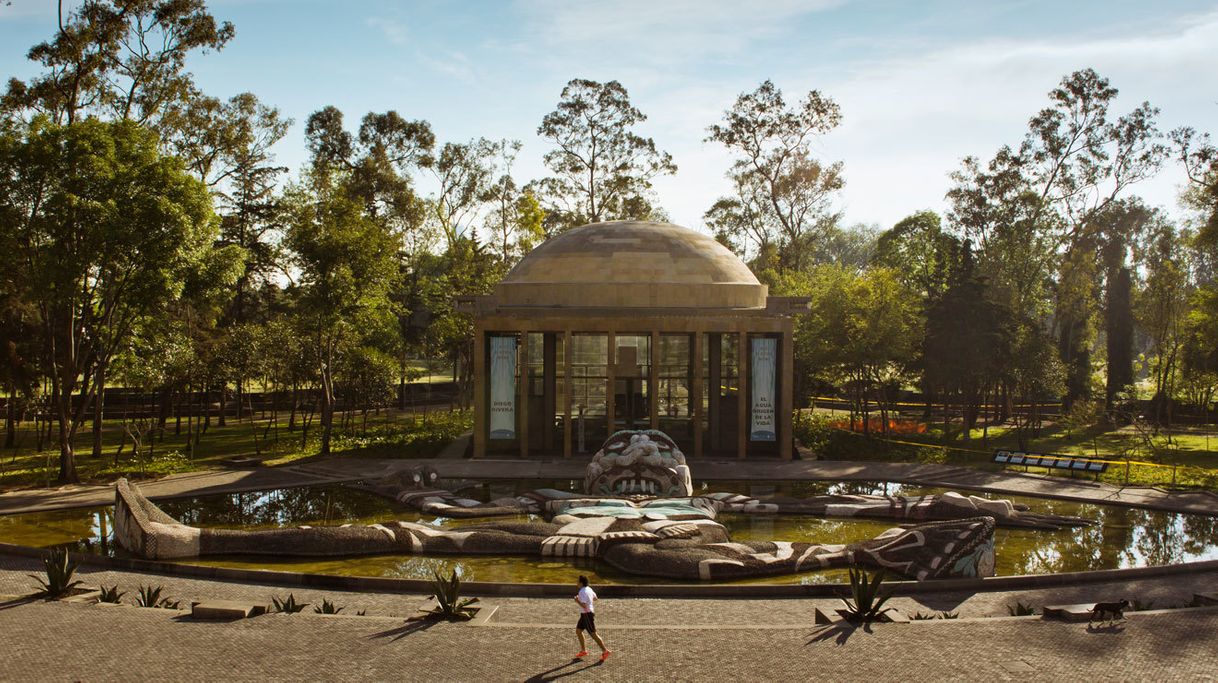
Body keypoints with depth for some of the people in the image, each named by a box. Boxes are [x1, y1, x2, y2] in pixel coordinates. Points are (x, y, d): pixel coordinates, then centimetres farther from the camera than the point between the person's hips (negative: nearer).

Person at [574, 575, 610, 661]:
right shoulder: (588, 589, 7)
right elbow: (595, 598, 23)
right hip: (585, 614, 10)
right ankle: (583, 651, 20)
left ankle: (605, 651, 0)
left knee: (593, 634, -5)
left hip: (587, 614, -10)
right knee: (578, 630, 15)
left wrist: (577, 600, -13)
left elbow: (584, 606, -28)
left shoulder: (582, 592, -21)